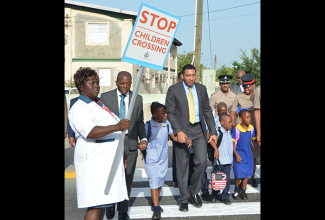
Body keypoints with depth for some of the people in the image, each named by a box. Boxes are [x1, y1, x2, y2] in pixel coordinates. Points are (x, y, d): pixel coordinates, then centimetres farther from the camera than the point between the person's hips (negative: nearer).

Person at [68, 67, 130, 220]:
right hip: (94, 163, -9)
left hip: (108, 161, 9)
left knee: (103, 202, 11)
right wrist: (117, 127, -37)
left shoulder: (100, 104, 19)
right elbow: (90, 132, -27)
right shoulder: (79, 108, -10)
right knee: (95, 205, -12)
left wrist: (122, 154, 26)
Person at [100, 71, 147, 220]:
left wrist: (143, 139, -5)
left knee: (127, 179, 7)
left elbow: (139, 122, 9)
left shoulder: (138, 98, 6)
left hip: (130, 144, 2)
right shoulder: (105, 97, 0)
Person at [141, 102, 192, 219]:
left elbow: (174, 137, 6)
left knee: (160, 181, 13)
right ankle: (156, 209, -9)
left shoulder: (167, 124, 0)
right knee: (154, 182, -10)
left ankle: (154, 204, 31)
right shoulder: (148, 125, -11)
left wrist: (186, 139, -8)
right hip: (151, 159, -4)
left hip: (163, 159, 5)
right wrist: (140, 144, -24)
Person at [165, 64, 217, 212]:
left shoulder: (202, 89, 7)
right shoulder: (173, 90, -5)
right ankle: (183, 198, 18)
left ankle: (194, 191, 20)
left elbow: (207, 111, 11)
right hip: (181, 130, -3)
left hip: (198, 130, 3)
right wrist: (178, 131, -19)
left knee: (202, 162, -5)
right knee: (182, 165, 4)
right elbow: (170, 113, -7)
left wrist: (213, 132, 5)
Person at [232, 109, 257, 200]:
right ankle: (237, 189, 26)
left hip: (248, 154, 4)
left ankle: (243, 191, 24)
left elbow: (254, 139, 12)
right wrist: (236, 155, -13)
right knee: (238, 174, 0)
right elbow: (233, 143, -11)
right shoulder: (236, 129, -17)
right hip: (239, 154, -4)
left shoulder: (251, 128, -3)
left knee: (246, 173, 9)